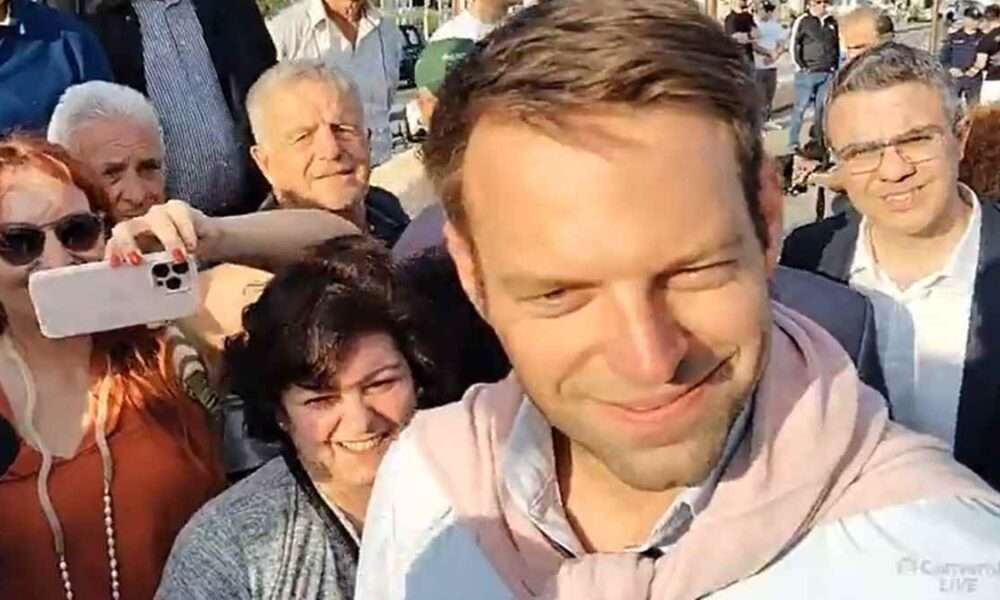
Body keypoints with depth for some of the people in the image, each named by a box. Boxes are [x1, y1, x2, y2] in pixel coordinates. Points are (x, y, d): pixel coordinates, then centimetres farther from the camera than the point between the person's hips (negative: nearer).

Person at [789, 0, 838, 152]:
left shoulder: (832, 22, 11)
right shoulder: (803, 21, -2)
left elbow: (837, 45, 19)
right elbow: (794, 45, -4)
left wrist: (835, 66, 12)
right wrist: (800, 66, -8)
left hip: (828, 73, 4)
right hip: (807, 73, -4)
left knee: (822, 108, 7)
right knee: (800, 107, -3)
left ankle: (820, 141, 15)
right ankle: (793, 142, 1)